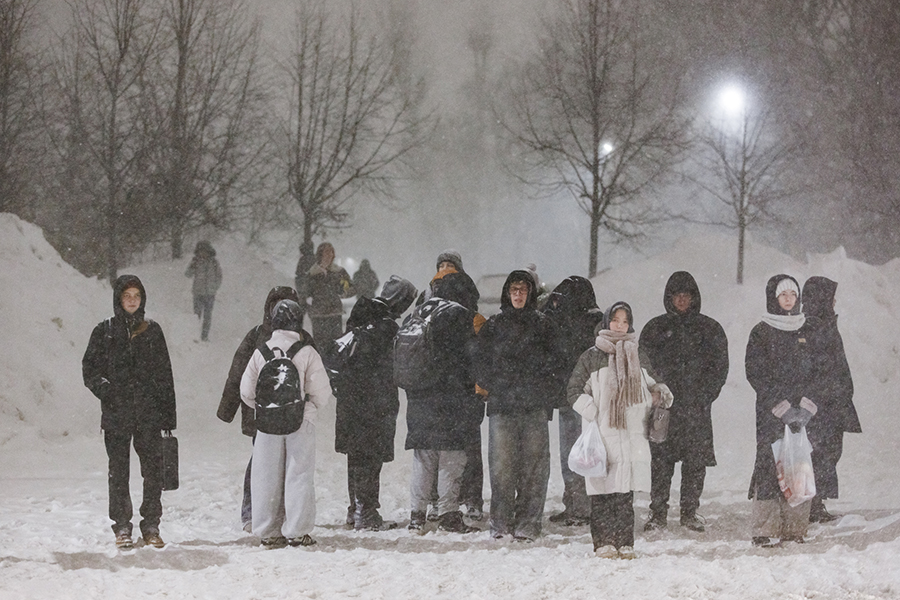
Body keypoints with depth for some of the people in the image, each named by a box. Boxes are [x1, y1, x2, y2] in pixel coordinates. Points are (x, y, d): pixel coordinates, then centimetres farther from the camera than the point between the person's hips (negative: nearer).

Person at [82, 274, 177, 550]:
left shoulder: (152, 331, 9)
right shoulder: (104, 332, 6)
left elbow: (165, 374, 10)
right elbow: (89, 368, 8)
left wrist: (169, 413, 6)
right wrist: (101, 386, -12)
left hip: (149, 414, 1)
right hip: (116, 412, -1)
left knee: (154, 470, -2)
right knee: (118, 471, 2)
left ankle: (151, 527, 7)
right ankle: (122, 527, 9)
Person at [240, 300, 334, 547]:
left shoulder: (260, 352, 0)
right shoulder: (307, 352, -9)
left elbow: (246, 391, 5)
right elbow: (322, 392, -8)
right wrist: (313, 404, 14)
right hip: (300, 424, -3)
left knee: (267, 477, 10)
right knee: (299, 476, 3)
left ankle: (268, 532, 12)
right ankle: (296, 532, 1)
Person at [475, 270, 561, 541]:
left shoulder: (543, 326, 12)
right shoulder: (493, 326, 13)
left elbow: (553, 365, 10)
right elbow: (481, 362, 11)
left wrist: (542, 390, -3)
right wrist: (494, 388, -1)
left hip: (535, 407, 0)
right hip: (501, 405, 0)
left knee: (534, 466, -4)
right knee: (501, 465, -6)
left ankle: (528, 522, -2)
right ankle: (501, 522, -2)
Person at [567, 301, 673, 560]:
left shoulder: (638, 359, 16)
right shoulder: (592, 357, 4)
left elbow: (648, 386, 28)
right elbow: (574, 390, 4)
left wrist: (659, 394, 6)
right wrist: (592, 414, -8)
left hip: (631, 432, 3)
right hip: (602, 434, -3)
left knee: (626, 493, 1)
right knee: (602, 492, -6)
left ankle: (625, 544, 4)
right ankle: (604, 543, -2)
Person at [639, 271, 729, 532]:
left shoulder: (709, 328, 10)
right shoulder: (655, 328, 11)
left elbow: (719, 366, 7)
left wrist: (704, 396, -5)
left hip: (697, 406, 0)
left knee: (696, 461, 0)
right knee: (661, 460, -4)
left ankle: (690, 513, 9)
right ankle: (658, 513, 1)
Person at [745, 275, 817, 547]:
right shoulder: (761, 332, 3)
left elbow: (815, 371, 12)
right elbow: (755, 373, -4)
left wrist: (807, 403, -4)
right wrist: (780, 404, -13)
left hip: (801, 410, 4)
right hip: (770, 411, -4)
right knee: (769, 462, -10)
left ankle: (794, 528, 2)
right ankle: (764, 531, -9)